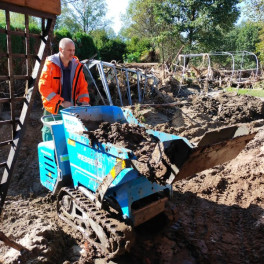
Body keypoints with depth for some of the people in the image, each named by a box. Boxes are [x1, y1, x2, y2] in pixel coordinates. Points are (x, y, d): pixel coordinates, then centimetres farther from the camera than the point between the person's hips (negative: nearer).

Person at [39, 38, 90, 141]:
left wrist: (84, 101, -7)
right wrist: (61, 102, -19)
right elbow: (43, 87, -13)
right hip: (53, 109, -4)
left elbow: (83, 86, 11)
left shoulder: (76, 65, 5)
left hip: (70, 108, 4)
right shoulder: (50, 65, -8)